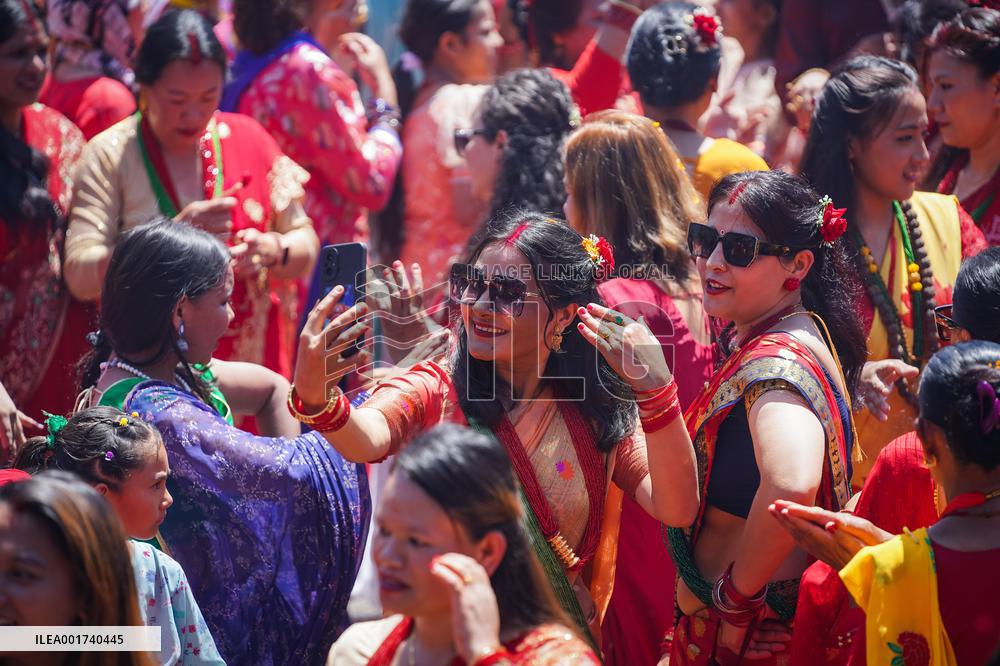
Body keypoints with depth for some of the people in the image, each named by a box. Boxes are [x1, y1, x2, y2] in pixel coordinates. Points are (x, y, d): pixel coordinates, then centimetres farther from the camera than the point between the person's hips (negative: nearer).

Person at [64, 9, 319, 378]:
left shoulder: (247, 138, 2)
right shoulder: (110, 154, -7)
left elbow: (305, 244, 6)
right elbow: (81, 275, -16)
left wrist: (273, 249, -17)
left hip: (252, 361, 2)